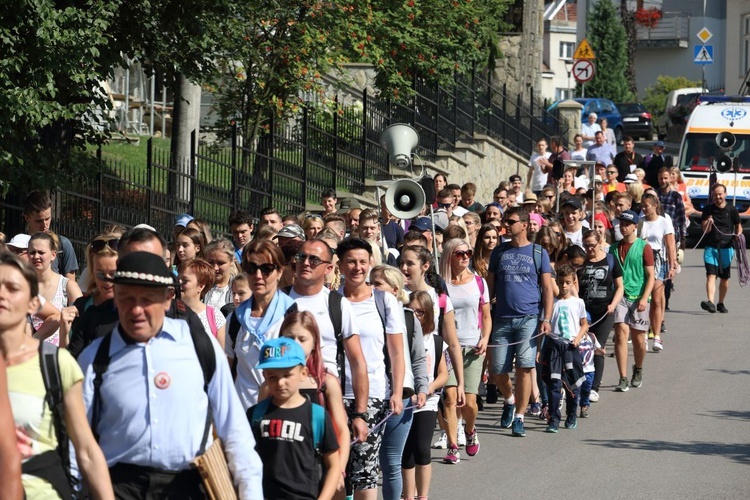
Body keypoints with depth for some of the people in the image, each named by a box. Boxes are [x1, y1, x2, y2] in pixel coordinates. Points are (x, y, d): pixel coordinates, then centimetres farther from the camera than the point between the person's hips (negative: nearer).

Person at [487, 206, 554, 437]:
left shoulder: (538, 253, 5)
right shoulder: (499, 252, 12)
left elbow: (547, 288, 4)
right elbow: (490, 285, 15)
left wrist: (546, 319, -6)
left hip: (529, 318, -3)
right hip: (502, 319, 3)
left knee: (524, 368, -8)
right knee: (497, 370, 2)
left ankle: (519, 418, 0)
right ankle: (509, 400, 31)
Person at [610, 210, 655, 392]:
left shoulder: (644, 247, 0)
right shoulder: (614, 248, 10)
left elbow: (650, 276, -2)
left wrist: (644, 298, -13)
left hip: (638, 297, -2)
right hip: (620, 296, 2)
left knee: (638, 338, 6)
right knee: (621, 332, -13)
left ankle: (638, 370, 34)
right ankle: (623, 378, -14)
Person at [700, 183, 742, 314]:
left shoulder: (732, 210, 3)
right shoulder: (708, 210, 3)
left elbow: (738, 226, 13)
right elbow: (704, 230, -1)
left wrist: (738, 235, -8)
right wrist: (708, 224, -22)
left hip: (727, 248, 1)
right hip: (711, 247, -1)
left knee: (725, 278, 9)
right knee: (711, 275, -16)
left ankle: (721, 303, 24)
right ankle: (710, 302, -29)